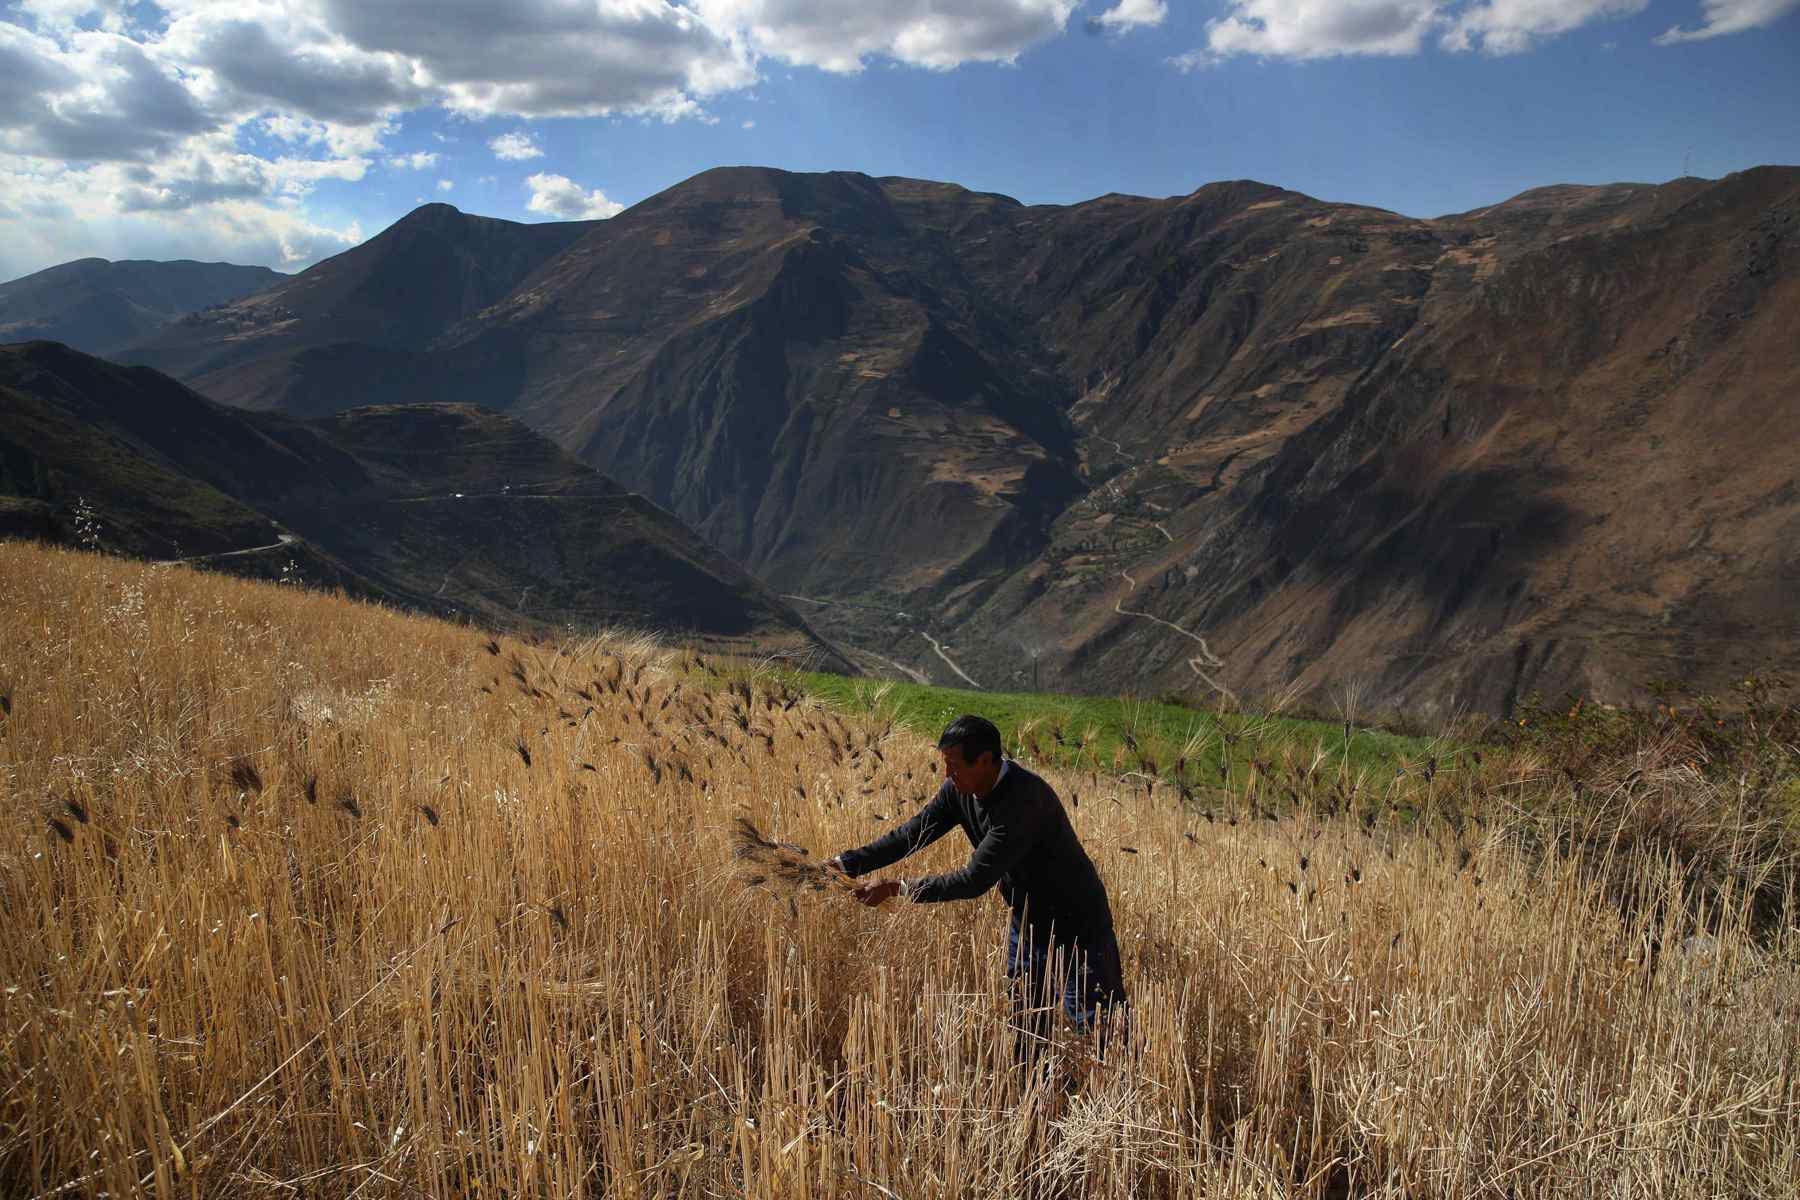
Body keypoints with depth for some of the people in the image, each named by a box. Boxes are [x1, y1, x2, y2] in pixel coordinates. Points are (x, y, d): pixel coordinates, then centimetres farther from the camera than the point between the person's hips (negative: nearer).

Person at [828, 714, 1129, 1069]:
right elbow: (913, 833, -1)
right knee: (1024, 1032, 18)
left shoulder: (1024, 799, -33)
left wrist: (897, 888, -30)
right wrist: (848, 863, -10)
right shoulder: (960, 790, -8)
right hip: (1025, 922, 8)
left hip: (1075, 928, -8)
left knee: (1105, 1037, -3)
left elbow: (976, 879, -33)